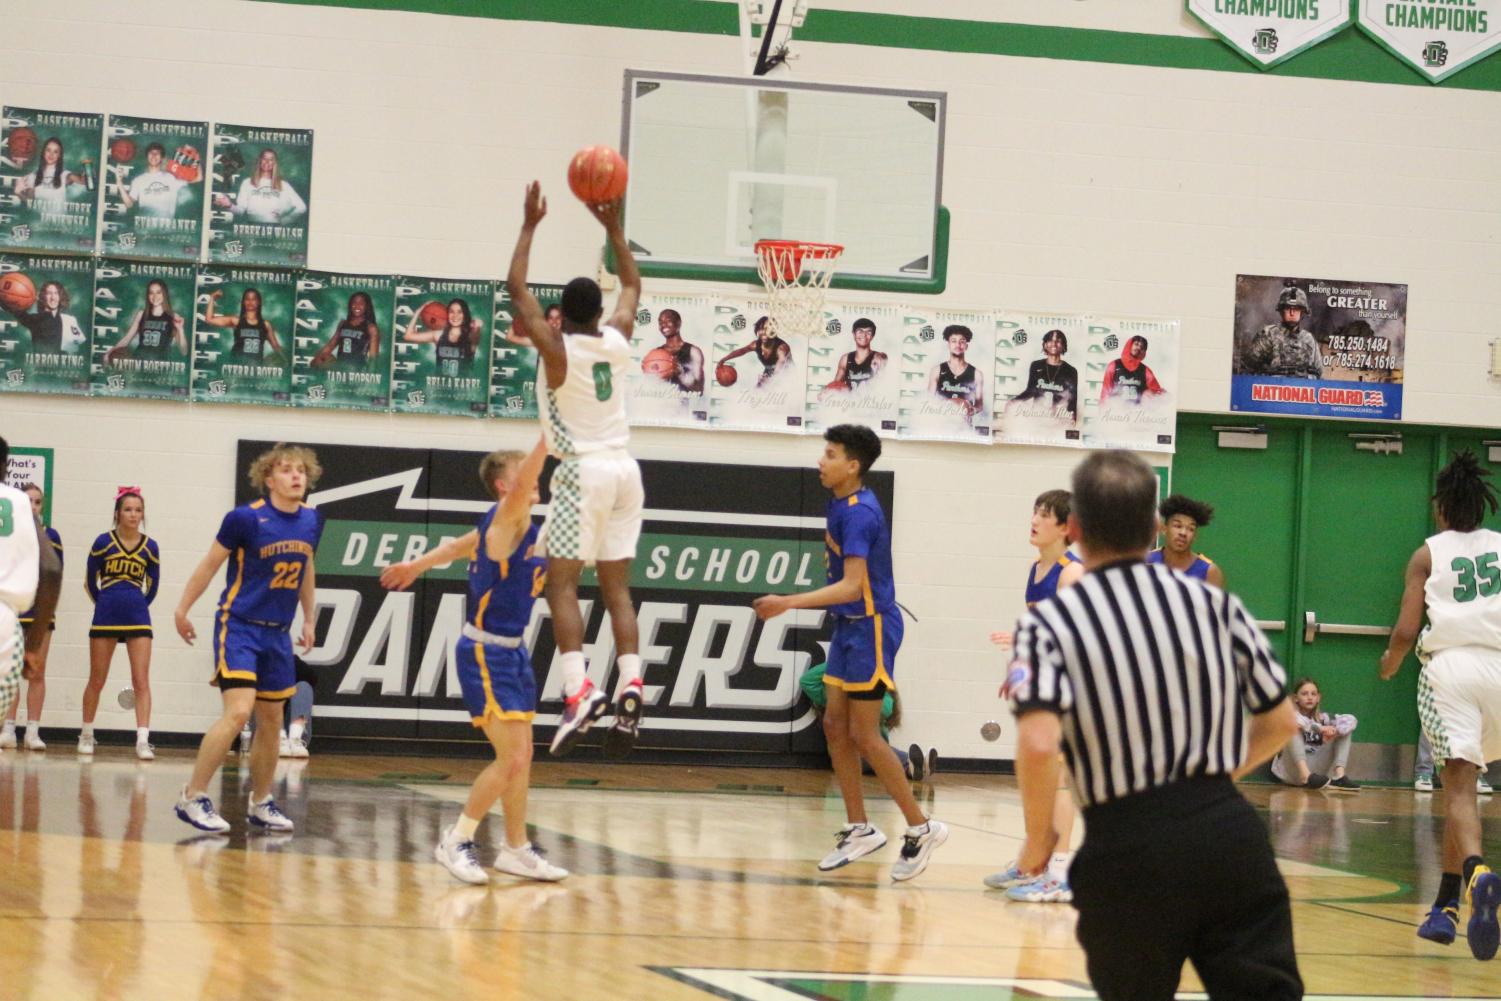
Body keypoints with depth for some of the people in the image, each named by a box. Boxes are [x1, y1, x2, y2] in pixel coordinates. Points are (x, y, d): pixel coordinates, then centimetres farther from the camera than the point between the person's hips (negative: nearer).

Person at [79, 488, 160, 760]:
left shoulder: (150, 547, 1)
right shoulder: (103, 542, -4)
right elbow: (90, 580, 7)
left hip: (138, 619, 1)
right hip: (106, 618, -1)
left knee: (141, 681, -8)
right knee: (97, 681, 8)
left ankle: (143, 741, -13)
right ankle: (86, 735, 24)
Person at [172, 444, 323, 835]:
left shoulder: (311, 521, 3)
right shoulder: (246, 518, -13)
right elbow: (210, 563, -3)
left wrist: (309, 619, 23)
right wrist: (182, 609, 1)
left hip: (278, 633, 6)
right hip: (239, 626, -6)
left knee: (271, 721, 11)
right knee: (238, 711, -19)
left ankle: (260, 804, 25)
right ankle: (192, 798, -13)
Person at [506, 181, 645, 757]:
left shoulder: (558, 348, -7)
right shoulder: (618, 340, 5)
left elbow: (516, 288, -1)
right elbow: (632, 284, 24)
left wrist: (530, 225, 5)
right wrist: (613, 227, 24)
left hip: (583, 471, -5)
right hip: (625, 469, 5)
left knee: (562, 582, -5)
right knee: (616, 586, 8)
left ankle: (578, 691, -21)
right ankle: (630, 685, -8)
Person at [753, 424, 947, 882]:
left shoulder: (860, 513, -22)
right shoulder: (841, 504, 9)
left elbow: (852, 585, -29)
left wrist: (790, 603, -36)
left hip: (871, 627, -10)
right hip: (849, 625, 10)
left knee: (863, 734, -7)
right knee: (835, 724, 9)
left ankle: (921, 827, 1)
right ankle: (859, 829, 15)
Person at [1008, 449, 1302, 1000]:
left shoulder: (1049, 623, -2)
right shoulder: (1215, 603, 8)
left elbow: (1039, 744, -17)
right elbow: (1281, 722, 14)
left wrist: (1038, 838, -1)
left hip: (1127, 844, -2)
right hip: (1230, 830, 2)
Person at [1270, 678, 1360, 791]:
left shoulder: (1321, 718, 9)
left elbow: (1350, 720, -2)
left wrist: (1334, 731, -21)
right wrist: (1320, 729, -28)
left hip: (1314, 768, 4)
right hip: (1290, 772, -4)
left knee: (1345, 727, 1)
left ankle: (1339, 776, -19)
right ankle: (1305, 775, -42)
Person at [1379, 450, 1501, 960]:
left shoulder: (1428, 555, 6)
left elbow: (1404, 633, -1)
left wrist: (1390, 663, 19)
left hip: (1450, 665, -3)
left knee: (1459, 784, -10)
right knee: (1458, 786, 19)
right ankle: (1446, 906, 24)